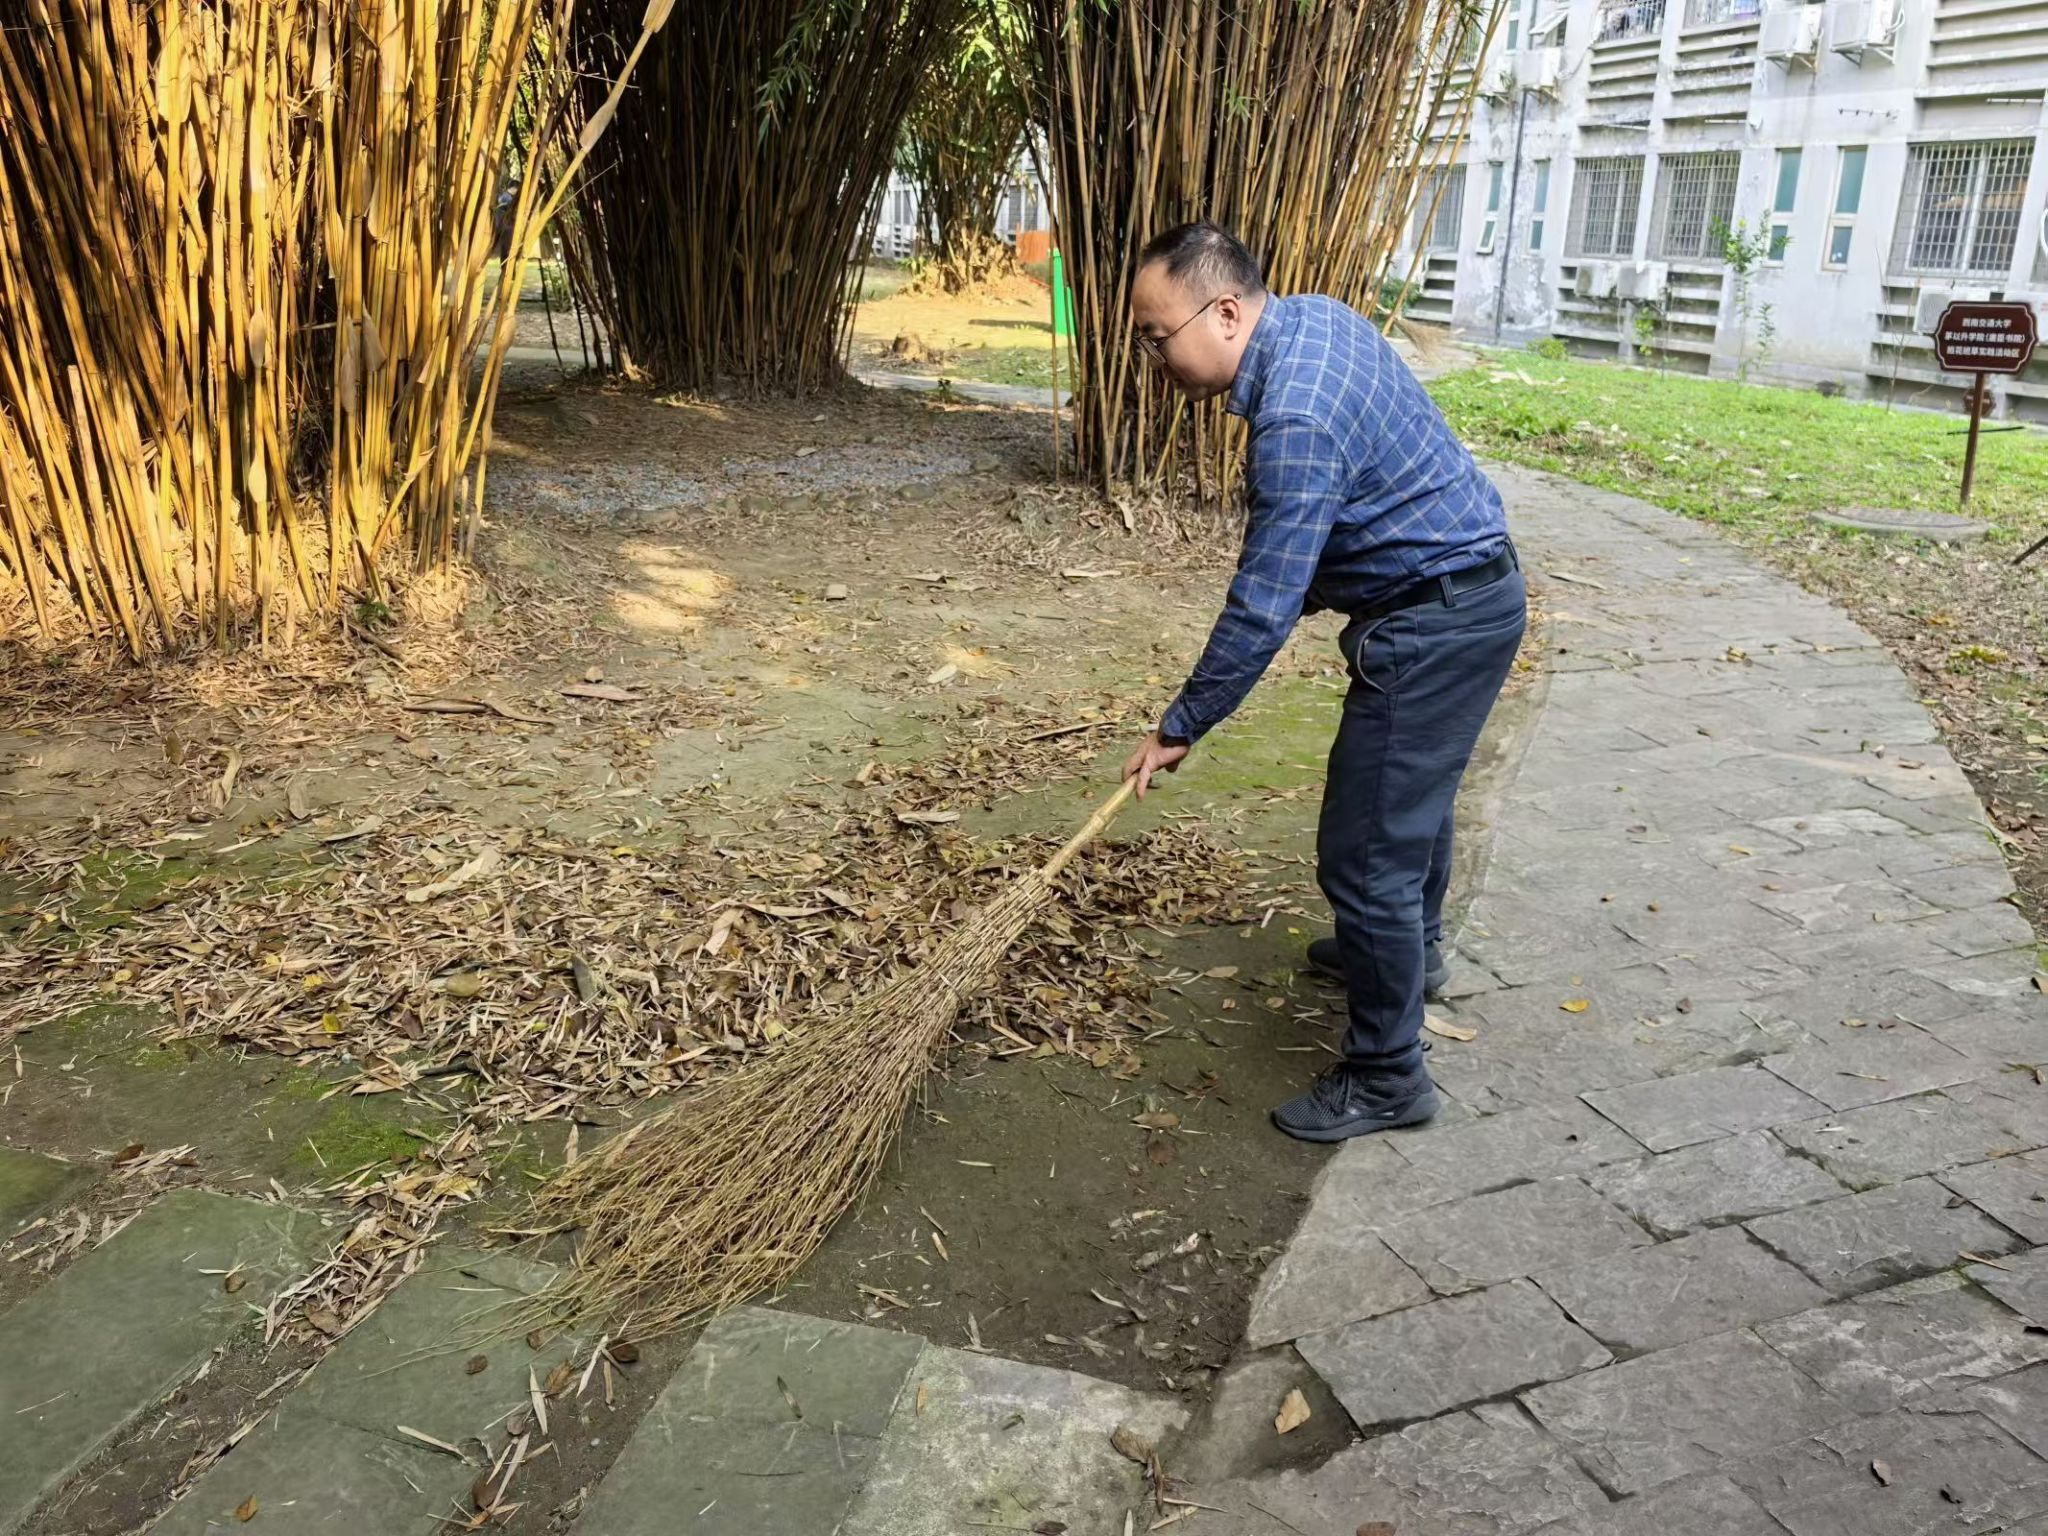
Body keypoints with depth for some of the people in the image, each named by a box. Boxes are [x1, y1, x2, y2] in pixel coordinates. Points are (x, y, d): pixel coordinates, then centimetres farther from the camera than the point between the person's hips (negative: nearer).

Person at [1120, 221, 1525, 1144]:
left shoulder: (1296, 425, -29)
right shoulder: (1316, 314, 2)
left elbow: (1262, 610, -26)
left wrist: (1180, 729, -15)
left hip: (1432, 626, -11)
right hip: (1476, 589, 11)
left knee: (1365, 853, -5)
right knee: (1412, 793, 28)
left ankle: (1387, 1078, 8)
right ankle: (1412, 951, 52)